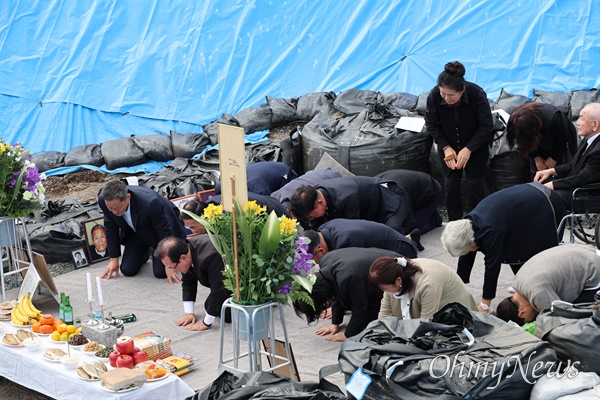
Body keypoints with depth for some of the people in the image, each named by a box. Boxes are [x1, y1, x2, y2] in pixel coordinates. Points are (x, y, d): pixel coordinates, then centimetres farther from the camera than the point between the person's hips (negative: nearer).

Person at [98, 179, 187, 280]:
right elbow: (111, 229, -9)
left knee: (160, 272, -13)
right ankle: (145, 252, 26)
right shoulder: (103, 200, -28)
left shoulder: (150, 203, -43)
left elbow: (165, 232, -28)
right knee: (127, 270, -4)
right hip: (136, 233, 4)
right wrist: (114, 259, -3)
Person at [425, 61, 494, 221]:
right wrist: (446, 148, -17)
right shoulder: (434, 95, -27)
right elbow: (431, 124, -9)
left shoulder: (477, 94, -31)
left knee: (474, 182, -4)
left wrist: (468, 149, -24)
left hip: (475, 144, -2)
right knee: (451, 182, -2)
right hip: (448, 145, 2)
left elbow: (486, 126, -18)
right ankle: (454, 222, 15)